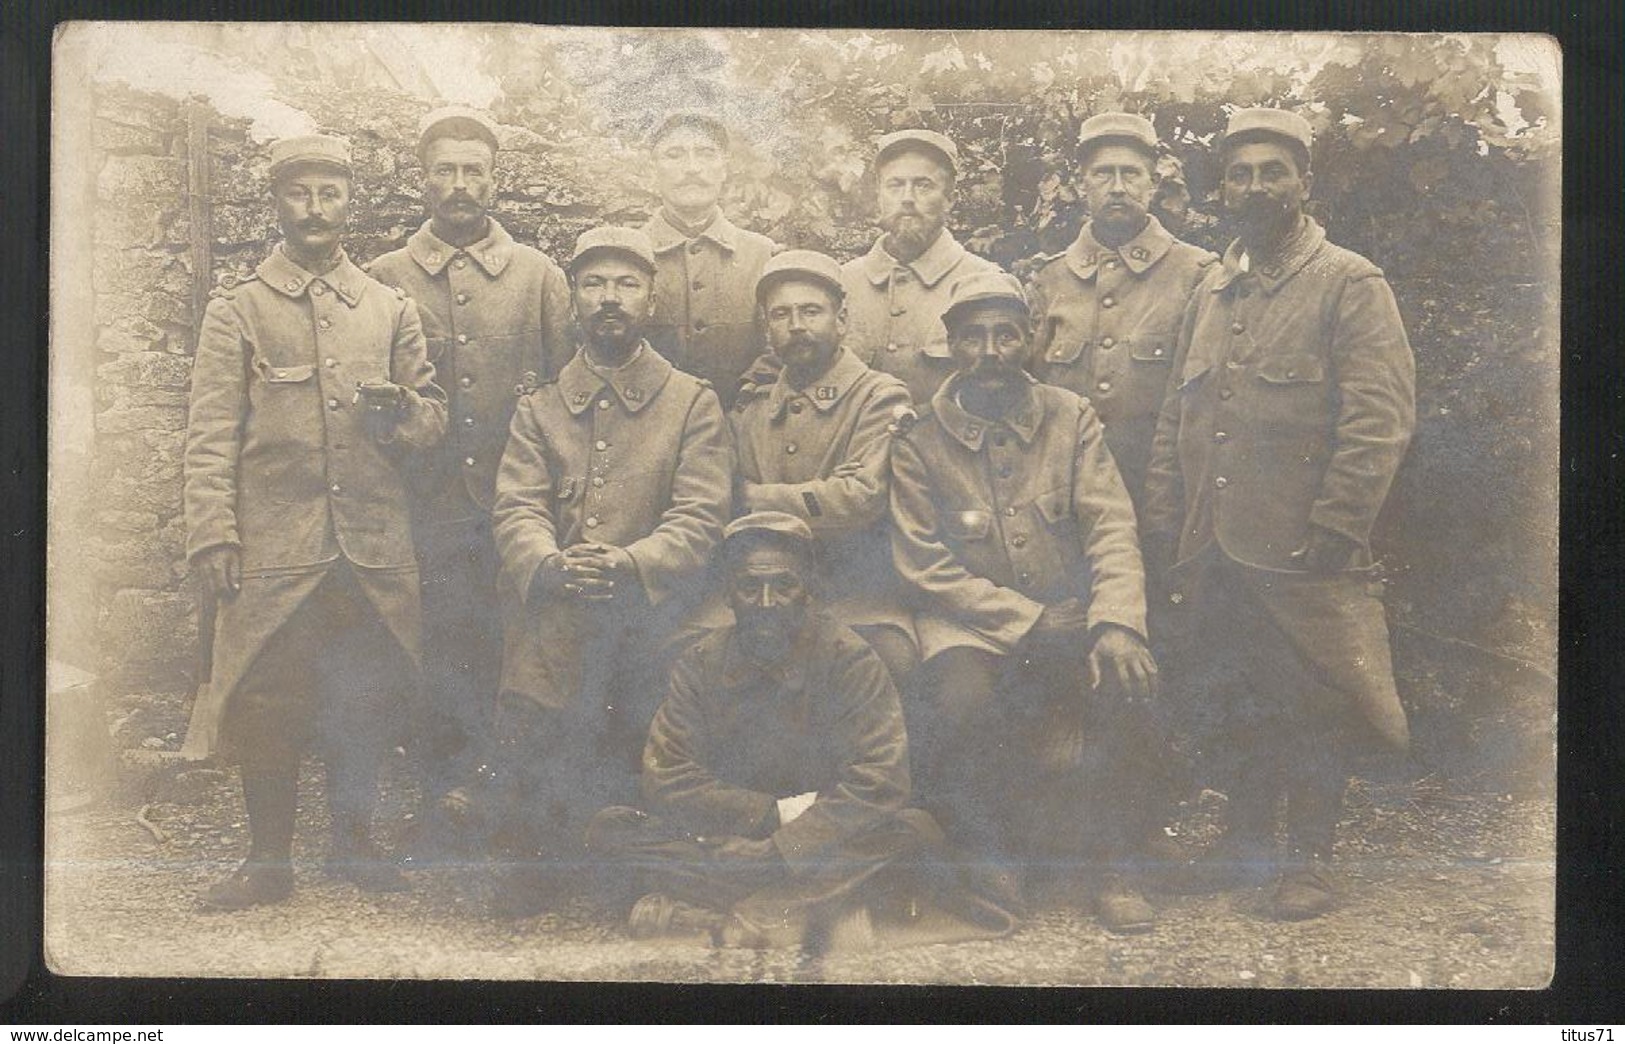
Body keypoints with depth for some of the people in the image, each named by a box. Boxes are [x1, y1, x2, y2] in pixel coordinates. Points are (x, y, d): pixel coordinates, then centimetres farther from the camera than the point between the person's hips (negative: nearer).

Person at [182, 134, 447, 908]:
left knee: (367, 699, 8)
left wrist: (404, 409, -8)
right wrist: (212, 538, -9)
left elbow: (433, 417, 16)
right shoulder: (237, 308, 5)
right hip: (273, 548, -2)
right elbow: (210, 434, 0)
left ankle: (354, 840, 25)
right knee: (266, 701, 2)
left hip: (375, 547, 2)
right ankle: (269, 859, 15)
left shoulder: (390, 309, 13)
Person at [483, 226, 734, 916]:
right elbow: (516, 508, 2)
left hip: (649, 622, -1)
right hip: (550, 626, 2)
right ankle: (536, 865, 11)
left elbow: (701, 517, -4)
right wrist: (546, 565, -21)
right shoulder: (538, 409, 16)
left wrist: (628, 564, -23)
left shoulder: (693, 404, 8)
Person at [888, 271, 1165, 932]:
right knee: (959, 706, -33)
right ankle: (992, 853, -3)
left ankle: (1115, 862, -8)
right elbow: (925, 566, -7)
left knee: (1123, 681, -29)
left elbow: (1111, 528, -4)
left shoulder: (1071, 420, 6)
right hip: (969, 624, -1)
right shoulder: (919, 443, 0)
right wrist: (1027, 620, -16)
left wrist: (1116, 623, -23)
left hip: (1069, 616, 2)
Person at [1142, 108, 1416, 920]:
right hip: (1214, 549, 5)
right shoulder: (1210, 292, 15)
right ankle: (1247, 838, 31)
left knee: (1311, 707, 4)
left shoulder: (1351, 285, -4)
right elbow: (1177, 413, 16)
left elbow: (1381, 419, -11)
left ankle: (1312, 858, 18)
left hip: (1299, 551, -5)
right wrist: (1162, 514, 8)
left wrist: (1334, 528, -16)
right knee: (1238, 700, 15)